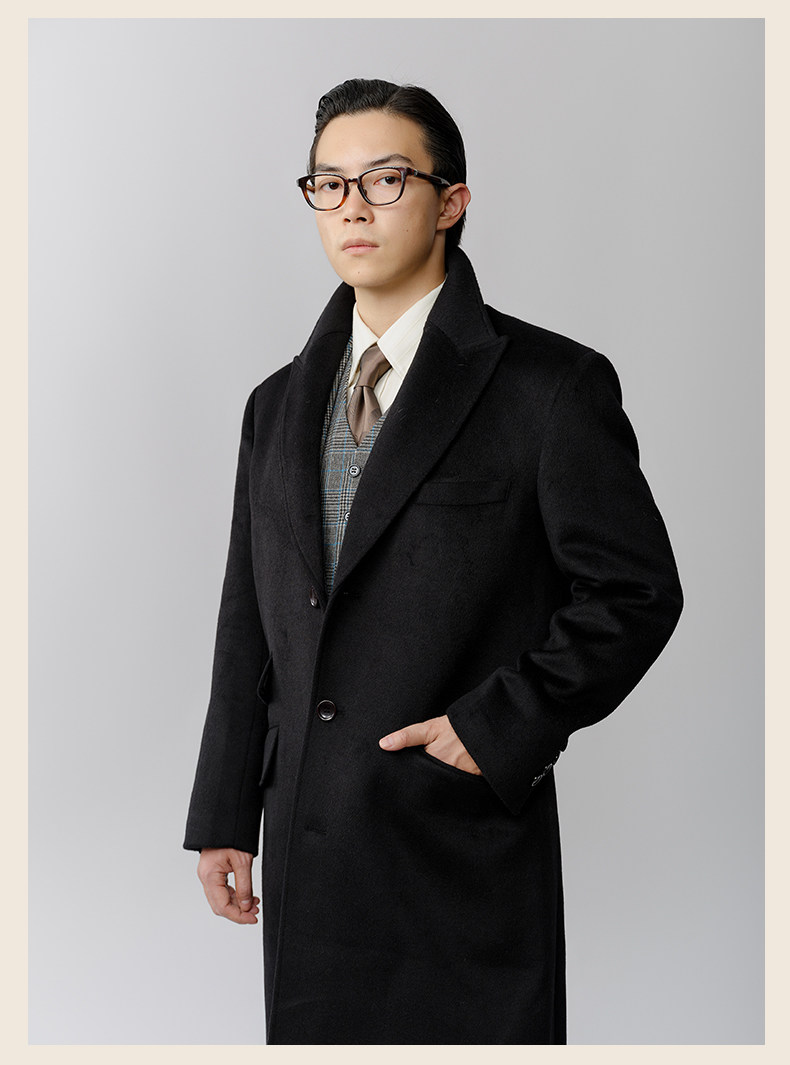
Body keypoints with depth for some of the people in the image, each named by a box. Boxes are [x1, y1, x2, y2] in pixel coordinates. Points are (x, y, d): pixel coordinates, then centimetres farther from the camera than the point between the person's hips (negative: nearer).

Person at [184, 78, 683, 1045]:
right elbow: (248, 629, 13)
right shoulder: (279, 404, 13)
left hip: (466, 861, -5)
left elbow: (635, 592, -6)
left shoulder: (550, 386, -5)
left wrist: (499, 728, -13)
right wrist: (223, 819, 11)